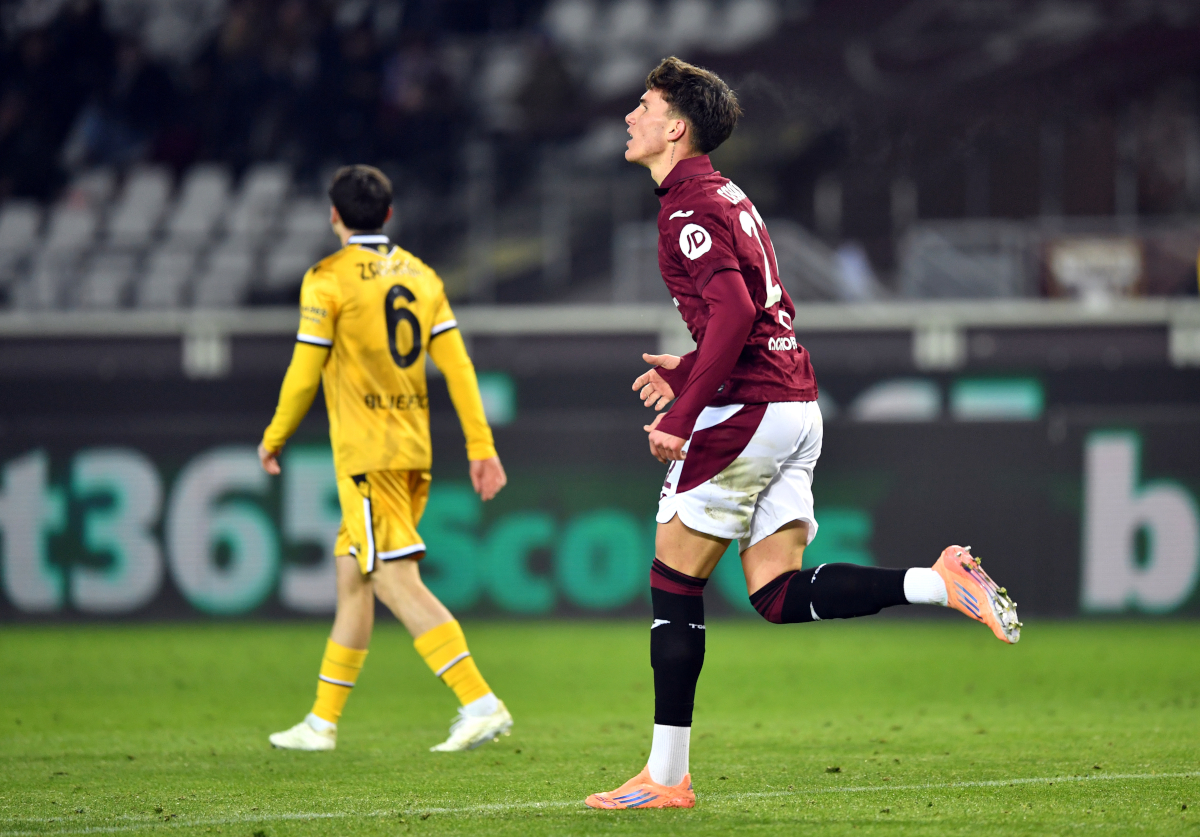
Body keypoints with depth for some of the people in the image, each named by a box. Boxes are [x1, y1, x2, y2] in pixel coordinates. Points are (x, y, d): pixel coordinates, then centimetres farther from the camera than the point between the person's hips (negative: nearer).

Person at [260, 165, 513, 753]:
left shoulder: (328, 279, -7)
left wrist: (274, 439, 10)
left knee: (397, 583, -11)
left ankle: (480, 703, -22)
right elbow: (456, 364, 7)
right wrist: (481, 447, 7)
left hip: (367, 455, -7)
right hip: (414, 451, 7)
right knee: (351, 578, 15)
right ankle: (323, 721, 20)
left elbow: (305, 373, -6)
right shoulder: (420, 275, 11)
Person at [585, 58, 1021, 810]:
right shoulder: (729, 197, 19)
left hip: (747, 410, -9)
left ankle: (666, 777, 2)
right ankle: (940, 582, -9)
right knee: (780, 596, 6)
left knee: (673, 585, 0)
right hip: (797, 405, 9)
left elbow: (734, 313, -24)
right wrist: (689, 371, 27)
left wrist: (682, 417, -23)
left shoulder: (689, 210, -11)